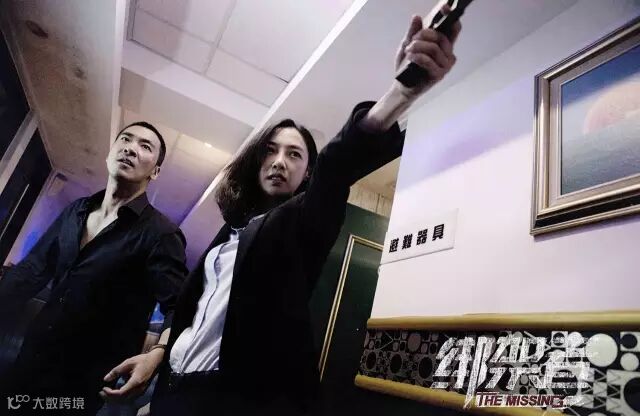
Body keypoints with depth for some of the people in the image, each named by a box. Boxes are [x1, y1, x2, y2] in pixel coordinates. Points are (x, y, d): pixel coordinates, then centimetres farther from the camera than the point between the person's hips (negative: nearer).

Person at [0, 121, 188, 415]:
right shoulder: (75, 211, 5)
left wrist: (155, 356, -37)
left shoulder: (160, 233, -16)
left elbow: (178, 308, -21)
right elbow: (29, 272, 10)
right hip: (29, 363, 6)